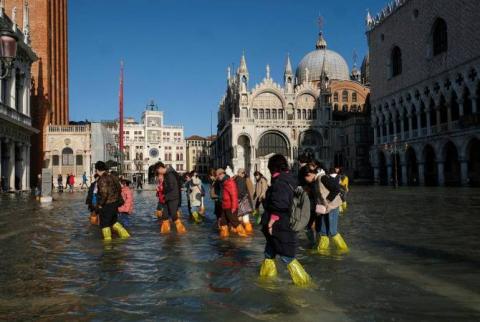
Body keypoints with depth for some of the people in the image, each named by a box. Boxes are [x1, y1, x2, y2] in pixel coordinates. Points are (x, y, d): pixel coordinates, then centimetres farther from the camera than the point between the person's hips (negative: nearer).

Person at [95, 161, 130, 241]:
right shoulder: (112, 177, 8)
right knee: (114, 221, 21)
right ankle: (125, 234, 18)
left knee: (104, 224, 6)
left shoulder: (102, 179, -18)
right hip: (115, 203, 8)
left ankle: (108, 239, 13)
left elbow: (104, 193, -25)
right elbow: (119, 189, 16)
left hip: (106, 205, -8)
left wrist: (99, 204, -16)